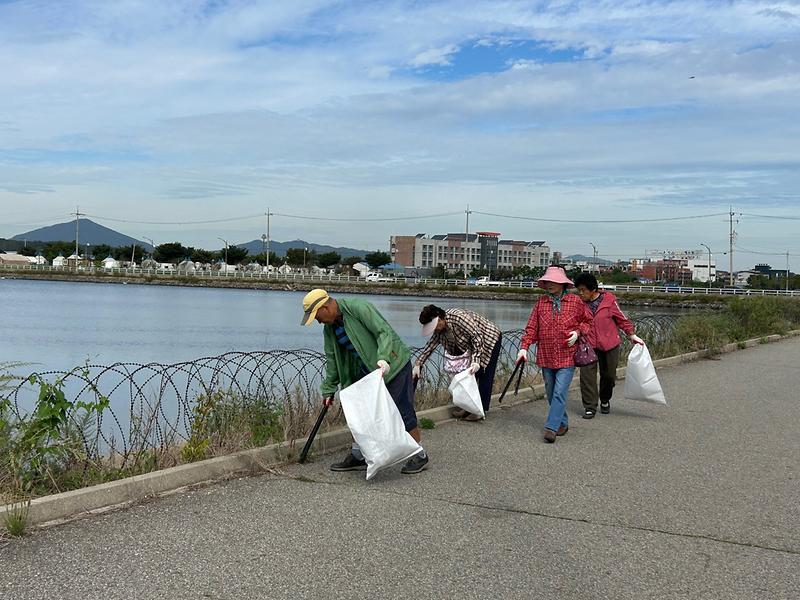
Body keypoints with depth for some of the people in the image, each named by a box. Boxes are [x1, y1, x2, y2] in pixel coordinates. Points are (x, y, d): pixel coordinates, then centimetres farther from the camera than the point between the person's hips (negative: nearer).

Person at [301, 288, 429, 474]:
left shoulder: (358, 308, -22)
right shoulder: (329, 328, 4)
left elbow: (384, 332, -26)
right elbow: (332, 359, 13)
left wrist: (383, 359, -39)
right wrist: (329, 389, 15)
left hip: (393, 364, -8)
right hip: (367, 368, 8)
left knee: (402, 411, -6)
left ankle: (419, 456, 7)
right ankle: (358, 457, 17)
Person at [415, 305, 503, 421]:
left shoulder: (459, 317, -33)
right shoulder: (440, 328, -7)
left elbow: (477, 336, -31)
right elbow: (431, 345, 2)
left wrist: (476, 360, -33)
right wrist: (418, 364, -3)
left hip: (490, 339, -8)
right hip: (473, 343, 8)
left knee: (484, 375, -7)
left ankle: (482, 410, -1)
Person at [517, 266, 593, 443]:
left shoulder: (575, 302, -1)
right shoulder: (541, 302, 5)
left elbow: (587, 320, 12)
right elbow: (532, 327, 2)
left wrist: (578, 332, -6)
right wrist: (524, 347, -8)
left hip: (567, 356, -3)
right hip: (546, 356, 4)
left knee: (560, 393, -12)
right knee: (551, 393, 11)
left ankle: (551, 427, -12)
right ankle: (562, 423, 27)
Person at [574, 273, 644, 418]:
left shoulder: (608, 300, -7)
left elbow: (621, 318, 2)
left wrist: (632, 335, 5)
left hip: (609, 345, 0)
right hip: (588, 345, 1)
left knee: (609, 375, 11)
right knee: (587, 374, -11)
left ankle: (605, 400, 36)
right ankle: (590, 407, -2)